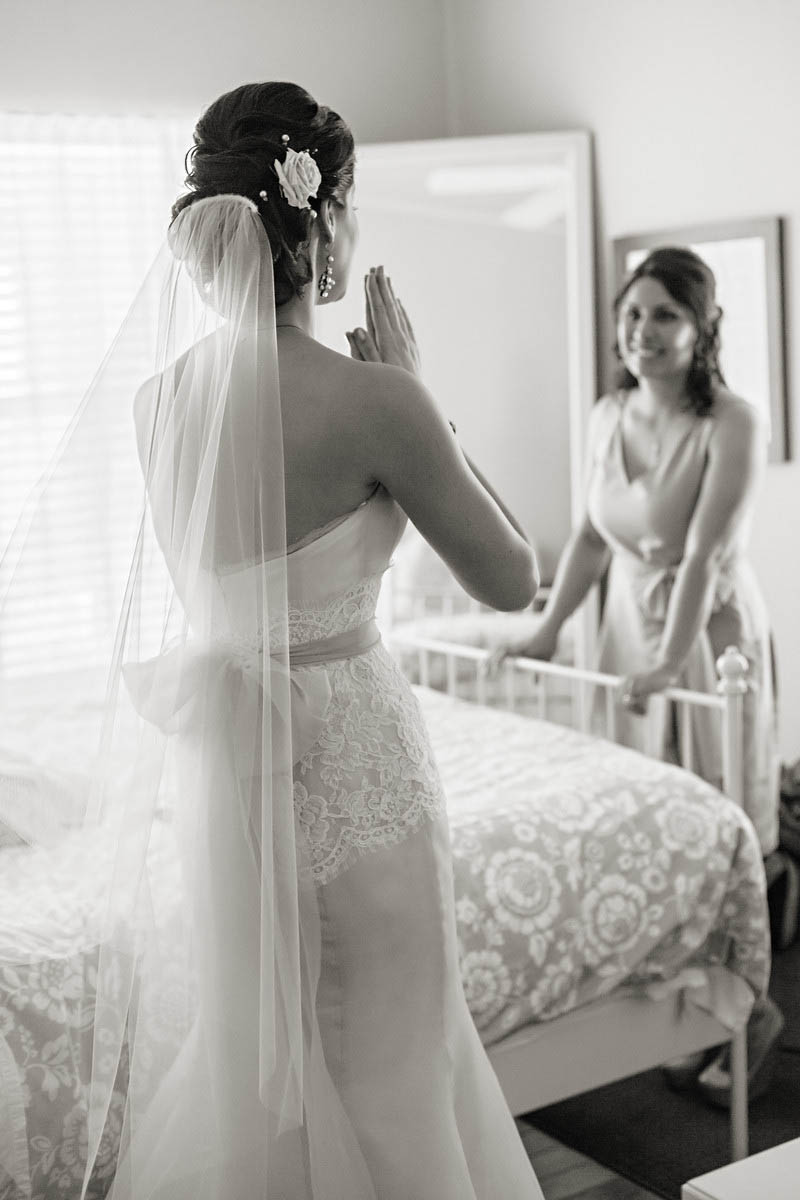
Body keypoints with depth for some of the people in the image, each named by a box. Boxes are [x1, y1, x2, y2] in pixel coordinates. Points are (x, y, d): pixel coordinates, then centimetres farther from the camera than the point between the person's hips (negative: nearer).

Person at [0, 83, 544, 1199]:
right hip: (351, 770, -6)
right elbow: (513, 581, -7)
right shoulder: (371, 400, -19)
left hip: (219, 764, 6)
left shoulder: (159, 398, -2)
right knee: (384, 1087, 13)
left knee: (238, 1089, 21)